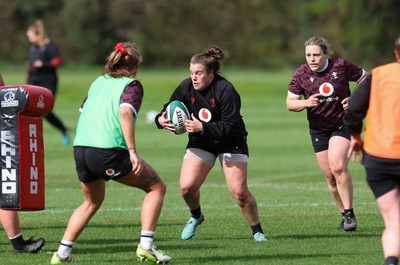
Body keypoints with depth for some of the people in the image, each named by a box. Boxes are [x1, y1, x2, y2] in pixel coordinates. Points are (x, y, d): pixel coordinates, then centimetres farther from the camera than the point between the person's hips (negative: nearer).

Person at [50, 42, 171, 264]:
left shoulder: (98, 82, 21)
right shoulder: (132, 85, 1)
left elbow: (83, 111, 25)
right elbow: (125, 112, -16)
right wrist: (133, 152, -21)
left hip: (80, 148, 7)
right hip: (109, 152, -7)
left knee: (92, 201, 29)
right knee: (156, 187, 10)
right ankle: (145, 247, -2)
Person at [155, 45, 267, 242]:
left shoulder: (225, 91, -25)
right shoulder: (186, 87, -11)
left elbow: (230, 127, -29)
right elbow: (169, 109, -1)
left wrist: (202, 127, -39)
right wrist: (161, 120, -25)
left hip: (231, 143, -4)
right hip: (200, 143, 4)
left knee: (239, 192, -14)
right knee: (187, 186, -13)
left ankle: (257, 230, 9)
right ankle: (196, 216, 20)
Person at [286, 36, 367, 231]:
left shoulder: (341, 66, -11)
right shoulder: (301, 73, -6)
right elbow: (290, 103, -1)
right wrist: (305, 103, -22)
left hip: (342, 123, -3)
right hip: (318, 129, 3)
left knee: (337, 166, -23)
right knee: (330, 176, 4)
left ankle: (349, 213, -16)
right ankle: (345, 215, 21)